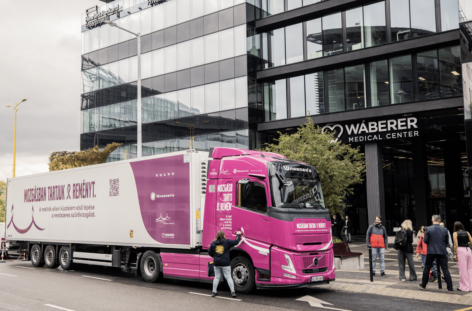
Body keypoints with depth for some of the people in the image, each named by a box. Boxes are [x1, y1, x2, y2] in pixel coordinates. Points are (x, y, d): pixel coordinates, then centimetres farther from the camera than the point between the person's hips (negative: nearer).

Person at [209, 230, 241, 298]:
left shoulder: (213, 243, 4)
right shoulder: (227, 242, -6)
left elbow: (210, 253, 9)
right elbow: (236, 242, -4)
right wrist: (238, 235, 12)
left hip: (216, 263, 3)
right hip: (225, 263, -3)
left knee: (217, 277, 12)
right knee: (228, 277, 0)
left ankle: (214, 292, 13)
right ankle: (233, 292, -2)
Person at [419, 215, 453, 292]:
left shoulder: (428, 229, -8)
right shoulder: (444, 230, -2)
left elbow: (425, 241, -6)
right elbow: (447, 242, 5)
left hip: (431, 252, -1)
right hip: (442, 252, 1)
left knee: (427, 268, 13)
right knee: (445, 269, 4)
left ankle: (423, 285, 21)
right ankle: (450, 287, 2)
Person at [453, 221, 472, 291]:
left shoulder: (455, 233, 0)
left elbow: (456, 245, -8)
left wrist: (455, 254, -6)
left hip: (460, 250, -4)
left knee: (463, 270, 0)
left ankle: (464, 287, 4)